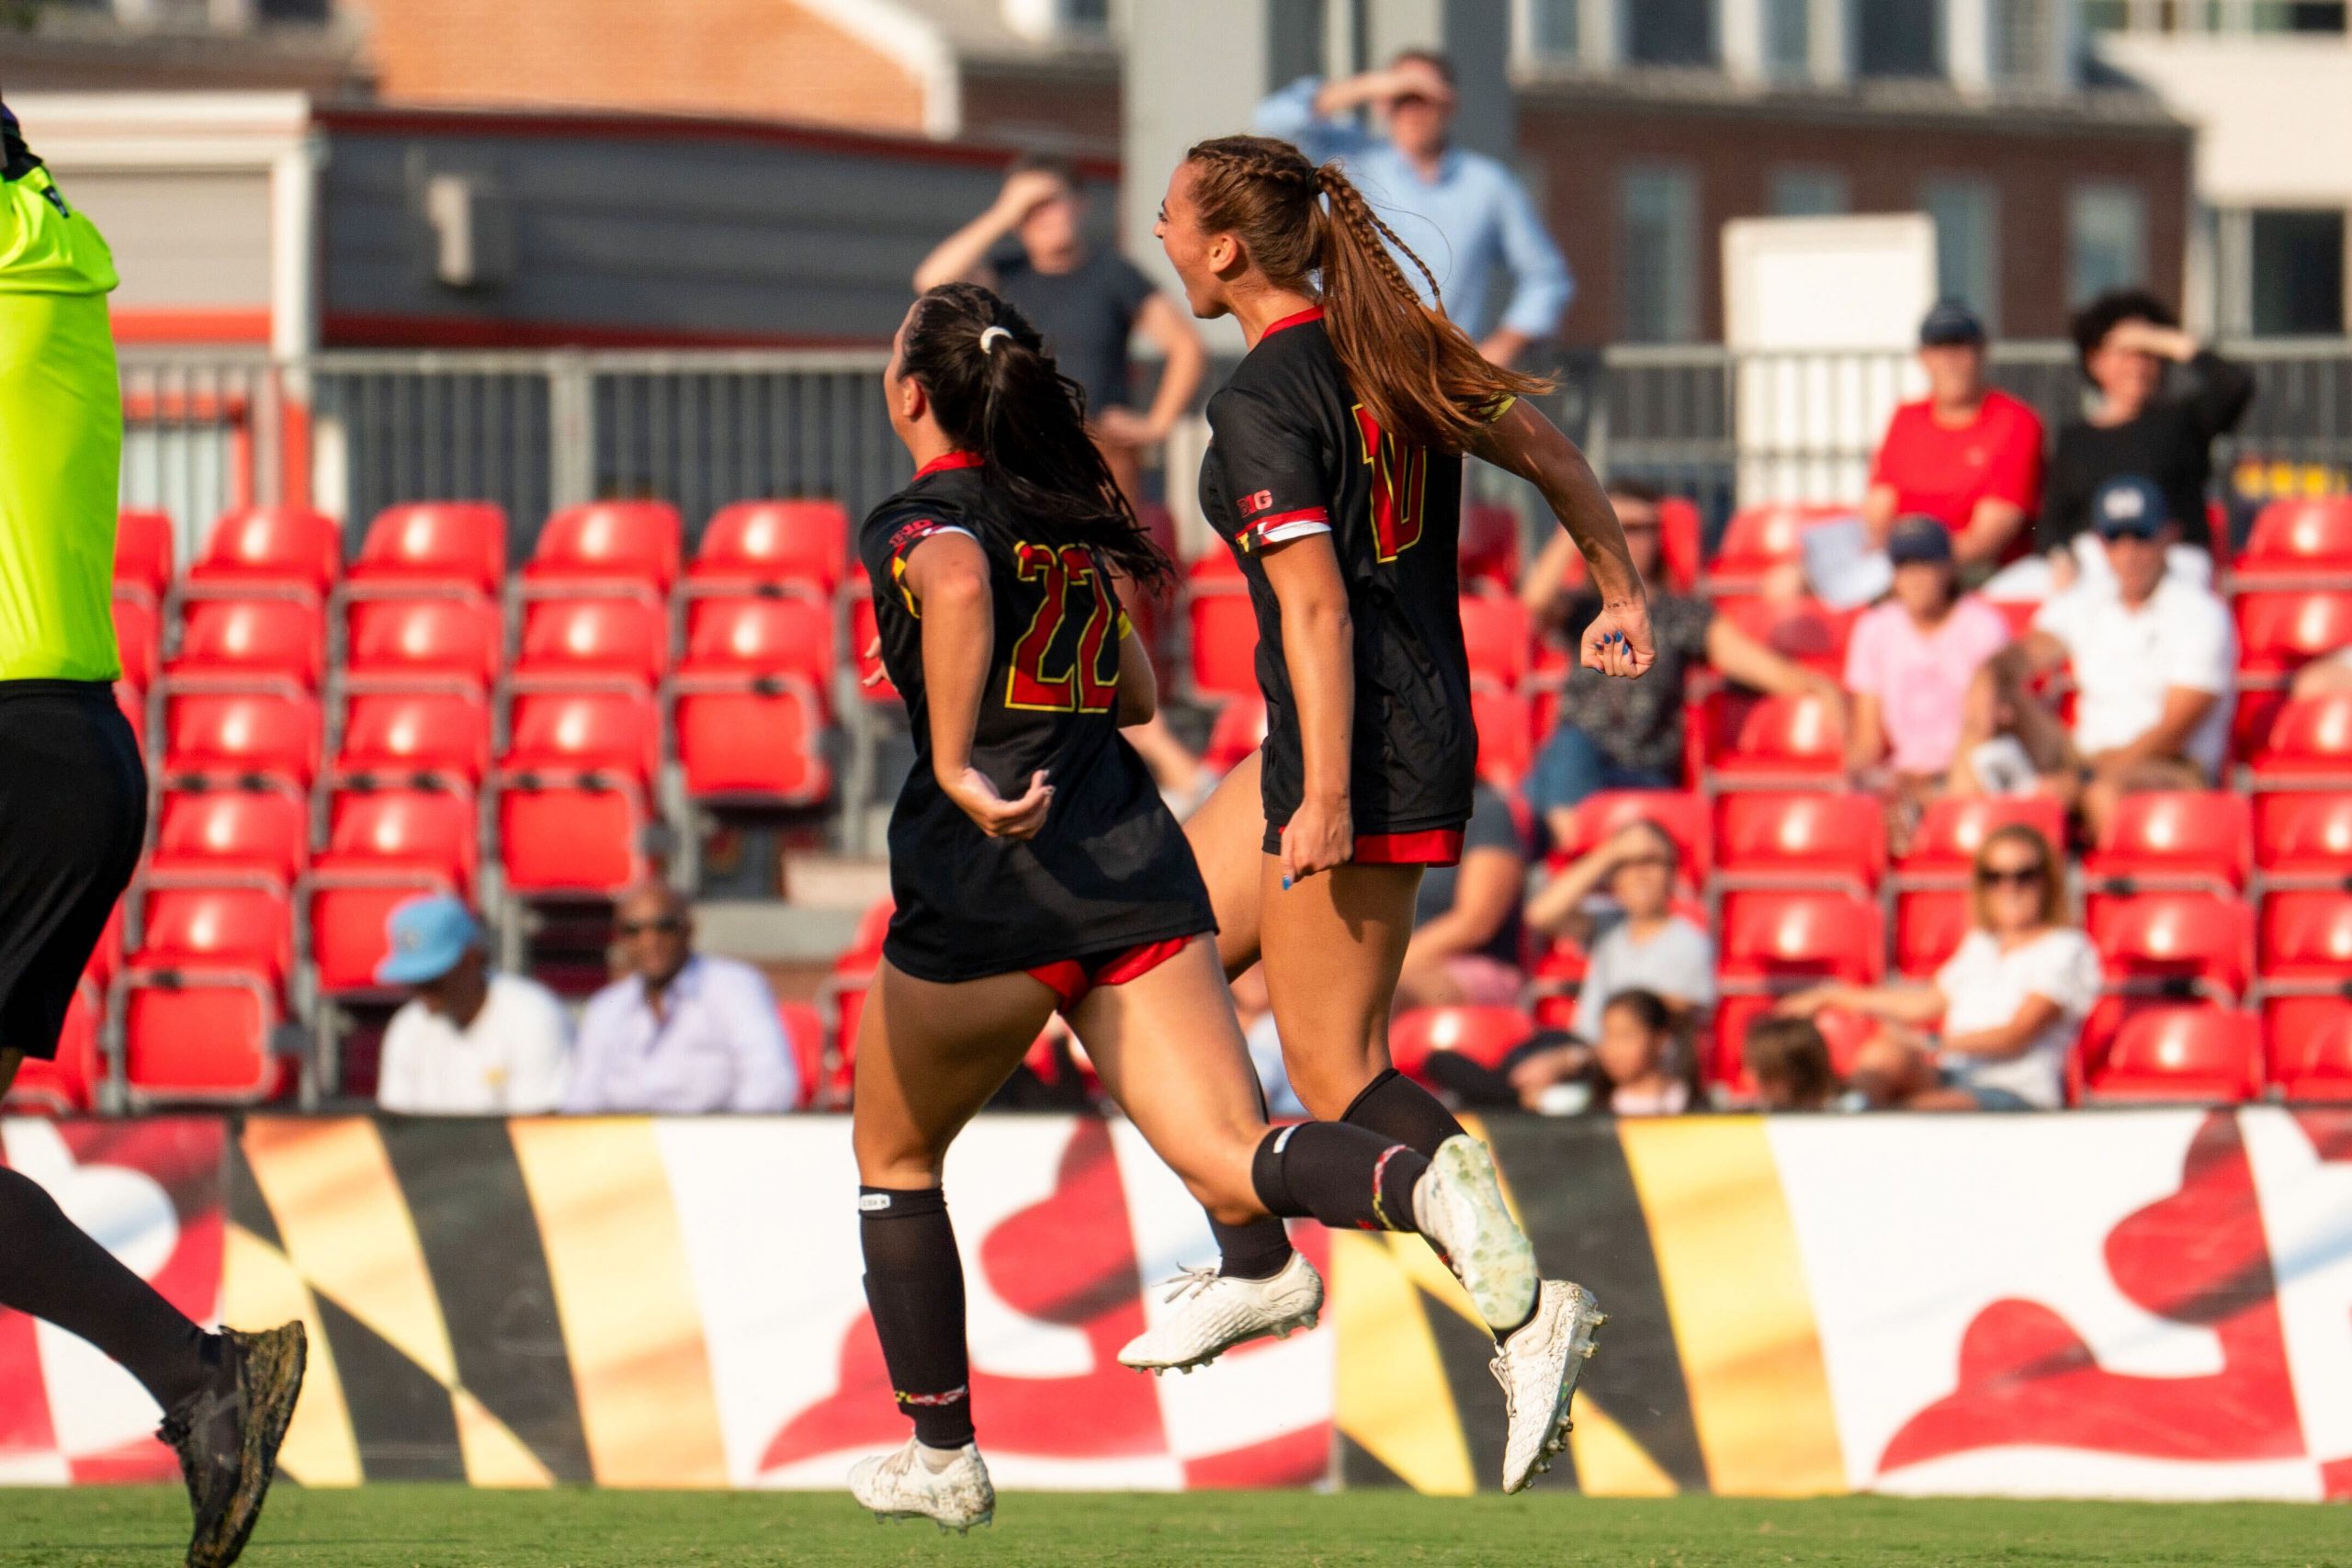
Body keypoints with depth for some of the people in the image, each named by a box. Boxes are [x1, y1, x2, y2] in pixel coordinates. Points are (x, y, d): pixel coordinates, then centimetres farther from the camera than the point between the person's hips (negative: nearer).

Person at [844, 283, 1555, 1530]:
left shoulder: (918, 522, -2)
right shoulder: (1068, 515, 19)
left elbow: (960, 586, -27)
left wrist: (953, 764, -27)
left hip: (989, 878, -5)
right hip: (1134, 867, 5)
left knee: (894, 1161, 20)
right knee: (1232, 1163, -10)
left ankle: (942, 1459, 25)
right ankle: (1427, 1186, -41)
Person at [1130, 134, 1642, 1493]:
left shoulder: (1262, 403, -17)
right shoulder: (1389, 344, 8)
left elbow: (1317, 608, -24)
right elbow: (1545, 448, 13)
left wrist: (1330, 795, -26)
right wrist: (1624, 597, 21)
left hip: (1358, 744, -9)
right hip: (1423, 719, 9)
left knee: (1339, 1074, -7)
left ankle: (1529, 1303, -16)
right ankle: (1255, 1266, 21)